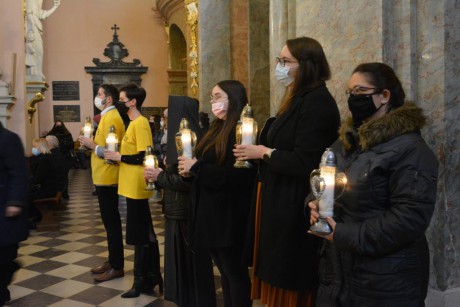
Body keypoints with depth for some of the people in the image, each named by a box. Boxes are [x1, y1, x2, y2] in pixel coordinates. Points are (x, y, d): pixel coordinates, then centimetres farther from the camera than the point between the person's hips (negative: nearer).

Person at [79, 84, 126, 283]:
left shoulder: (111, 118, -16)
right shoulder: (108, 116, 15)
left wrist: (91, 145, -13)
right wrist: (93, 143, 6)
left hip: (107, 178, -10)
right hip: (104, 177, 10)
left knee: (111, 222, -3)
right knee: (110, 221, 15)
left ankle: (117, 267, 6)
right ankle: (112, 261, 26)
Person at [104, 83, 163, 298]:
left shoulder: (140, 123, -16)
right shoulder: (134, 123, 14)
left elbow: (144, 156, -22)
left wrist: (118, 157, -14)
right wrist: (117, 155, 8)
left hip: (136, 187, -10)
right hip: (132, 186, 10)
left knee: (139, 236, 0)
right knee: (143, 234, 15)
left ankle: (142, 281, 12)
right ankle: (150, 278, 25)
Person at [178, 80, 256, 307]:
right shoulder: (217, 129, 15)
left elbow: (238, 176, -24)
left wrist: (196, 167, -20)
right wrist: (191, 169, -3)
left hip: (229, 214, -9)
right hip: (211, 211, 9)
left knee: (235, 272, 3)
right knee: (224, 271, 17)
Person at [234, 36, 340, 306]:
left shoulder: (316, 102, -18)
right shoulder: (300, 98, 14)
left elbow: (304, 163, -24)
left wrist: (264, 153, -13)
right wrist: (258, 148, 4)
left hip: (296, 209, -10)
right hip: (284, 202, 10)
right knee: (281, 280, 18)